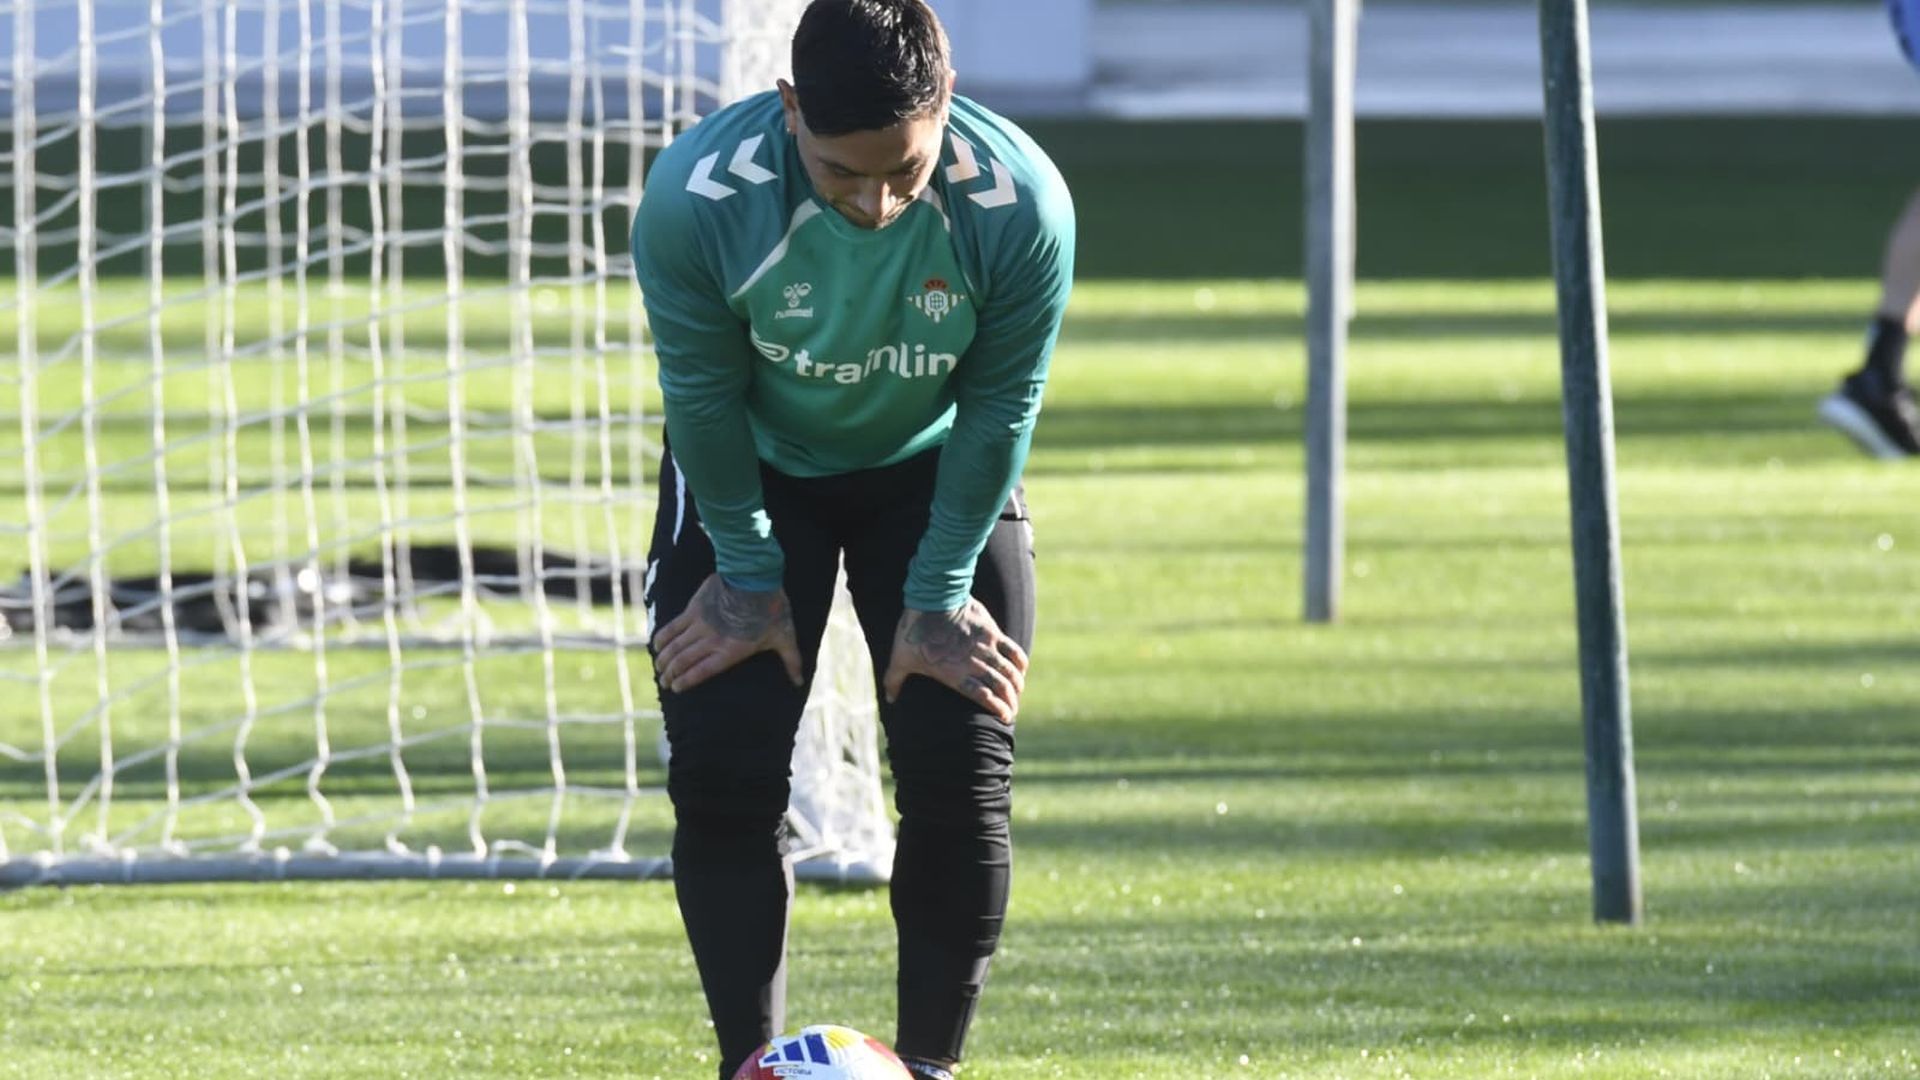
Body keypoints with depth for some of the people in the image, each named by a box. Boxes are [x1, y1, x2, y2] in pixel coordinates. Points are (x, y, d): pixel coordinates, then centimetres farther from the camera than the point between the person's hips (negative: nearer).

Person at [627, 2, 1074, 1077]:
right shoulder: (695, 201, -35)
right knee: (722, 776, -9)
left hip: (936, 467, 0)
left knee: (962, 776, -8)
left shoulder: (1022, 206, -33)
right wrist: (747, 575, -10)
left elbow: (997, 412, -18)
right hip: (754, 467, 0)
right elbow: (705, 401, -19)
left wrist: (938, 595, -13)